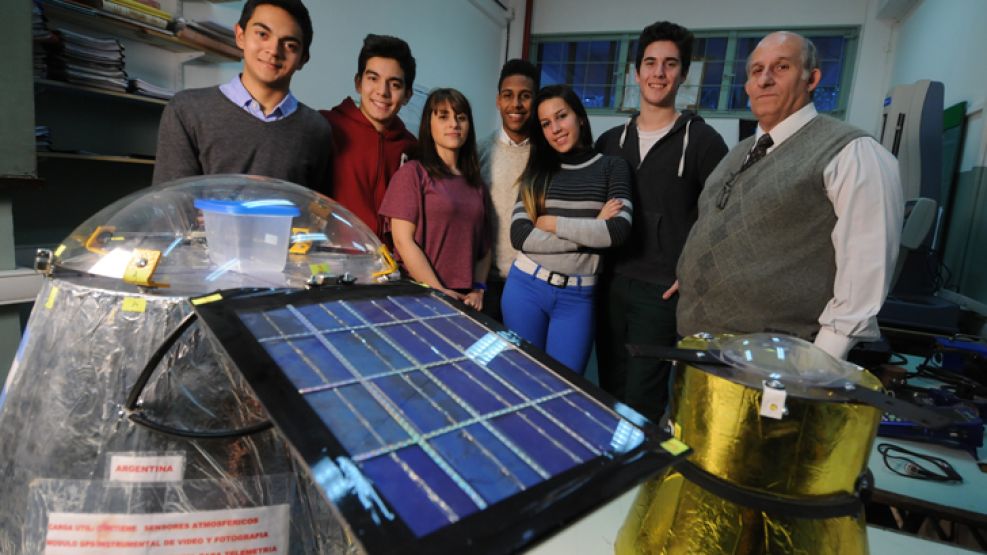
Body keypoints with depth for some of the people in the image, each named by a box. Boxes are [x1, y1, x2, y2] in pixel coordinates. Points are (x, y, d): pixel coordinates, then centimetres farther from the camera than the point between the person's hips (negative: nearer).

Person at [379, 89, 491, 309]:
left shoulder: (476, 183, 11)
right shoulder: (412, 173, -4)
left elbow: (484, 245, 10)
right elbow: (403, 241, -10)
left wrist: (478, 290, -3)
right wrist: (439, 292, -14)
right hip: (420, 294, -4)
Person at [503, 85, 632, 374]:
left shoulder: (612, 167, 0)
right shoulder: (536, 171, 5)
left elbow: (619, 230, -15)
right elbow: (519, 236, -9)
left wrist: (553, 223, -10)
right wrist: (590, 233, -12)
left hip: (577, 297, -2)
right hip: (525, 286, 2)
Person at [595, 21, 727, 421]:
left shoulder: (702, 140, -4)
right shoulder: (610, 141, 9)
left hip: (662, 291, -4)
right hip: (610, 282, 5)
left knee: (642, 402, 2)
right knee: (608, 390, 15)